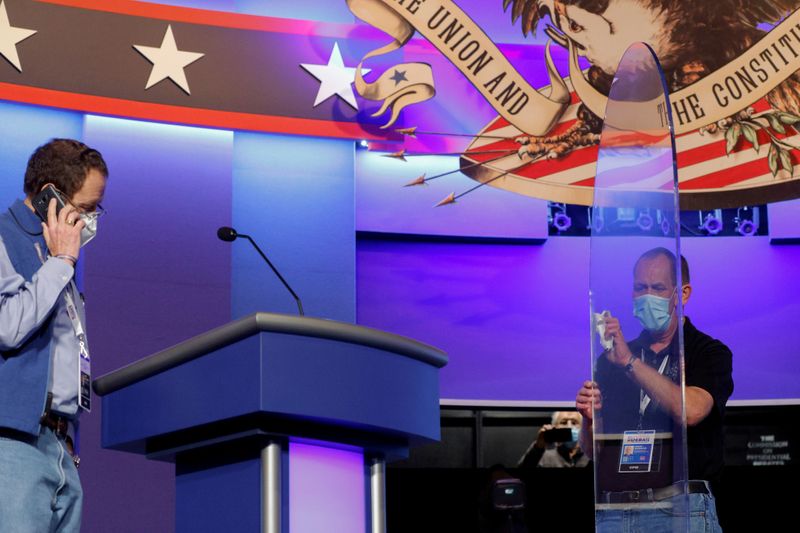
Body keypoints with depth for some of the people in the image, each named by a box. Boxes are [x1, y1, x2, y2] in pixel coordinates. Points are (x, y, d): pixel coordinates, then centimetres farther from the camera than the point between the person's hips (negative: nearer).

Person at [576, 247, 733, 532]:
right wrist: (589, 420, -6)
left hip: (679, 508, -3)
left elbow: (691, 411, -17)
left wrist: (629, 361, -17)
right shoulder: (611, 359, 16)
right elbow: (591, 449, 16)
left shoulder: (709, 353, 4)